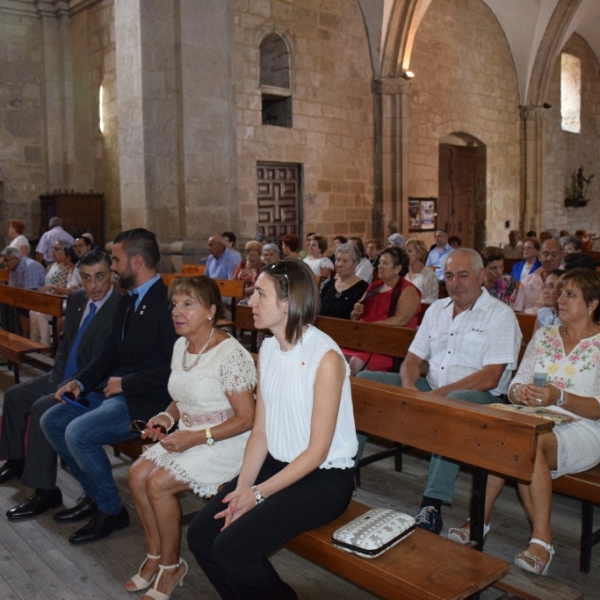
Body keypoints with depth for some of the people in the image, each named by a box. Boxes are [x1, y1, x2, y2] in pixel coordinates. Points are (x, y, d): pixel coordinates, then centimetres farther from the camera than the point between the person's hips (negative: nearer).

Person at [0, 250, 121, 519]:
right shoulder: (76, 299, 4)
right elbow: (65, 342, 14)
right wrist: (58, 379, 1)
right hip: (65, 377, 9)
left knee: (42, 408, -25)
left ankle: (45, 492, -14)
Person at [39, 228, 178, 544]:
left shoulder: (167, 302, -19)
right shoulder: (127, 301, 11)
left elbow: (174, 366, -24)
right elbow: (110, 352, 17)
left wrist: (126, 383, -17)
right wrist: (80, 382, 2)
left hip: (148, 400, -10)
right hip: (118, 391, 10)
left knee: (78, 432, -22)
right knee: (51, 420, 7)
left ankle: (111, 510, 0)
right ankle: (93, 494, 20)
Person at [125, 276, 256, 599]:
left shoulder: (230, 354, -21)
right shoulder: (180, 346, 5)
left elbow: (246, 418, -20)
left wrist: (198, 438, -24)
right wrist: (167, 417, -1)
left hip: (225, 441, -8)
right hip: (188, 435, 8)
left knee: (158, 483, -18)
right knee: (137, 474, -8)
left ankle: (171, 565, 5)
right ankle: (155, 556, 11)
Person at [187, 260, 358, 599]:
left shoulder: (325, 357, -20)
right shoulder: (268, 349, 4)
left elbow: (317, 451, -18)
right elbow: (261, 432, 5)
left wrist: (258, 494, -17)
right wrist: (242, 487, -8)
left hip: (323, 479, -7)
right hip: (277, 465, 7)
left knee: (233, 546, -18)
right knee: (201, 535, -4)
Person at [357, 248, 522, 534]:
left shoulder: (500, 315, -4)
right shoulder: (436, 309, 15)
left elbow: (489, 378, -15)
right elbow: (412, 359, 12)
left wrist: (437, 394, -23)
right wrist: (409, 387, -12)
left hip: (478, 396, -6)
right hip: (430, 388, 6)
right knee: (365, 378, -9)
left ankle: (432, 507, -35)